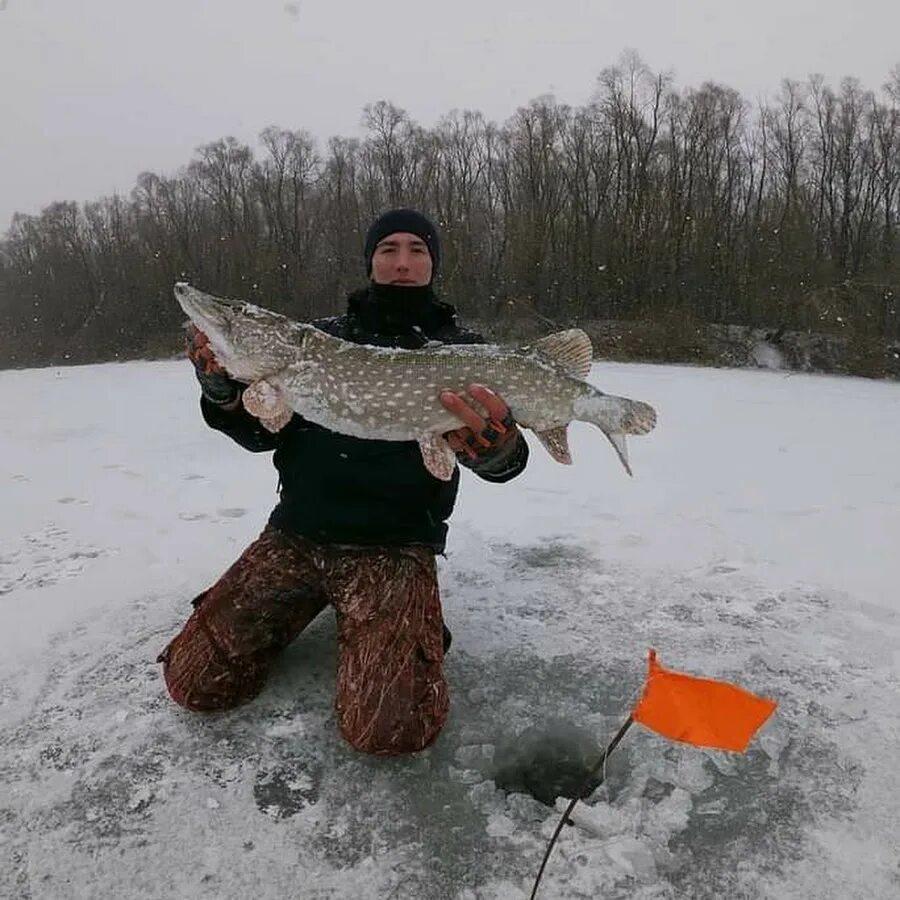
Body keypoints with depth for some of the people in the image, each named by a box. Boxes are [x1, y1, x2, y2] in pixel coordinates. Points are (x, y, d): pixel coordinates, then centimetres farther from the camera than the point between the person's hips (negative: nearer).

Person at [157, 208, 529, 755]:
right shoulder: (319, 338, 10)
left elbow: (503, 459, -14)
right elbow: (264, 434, 8)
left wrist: (496, 449, -40)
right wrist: (224, 393, -15)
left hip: (394, 546, -3)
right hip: (295, 534, 3)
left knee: (391, 729, -19)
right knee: (195, 682, -3)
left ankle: (415, 624, 12)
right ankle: (303, 607, 22)